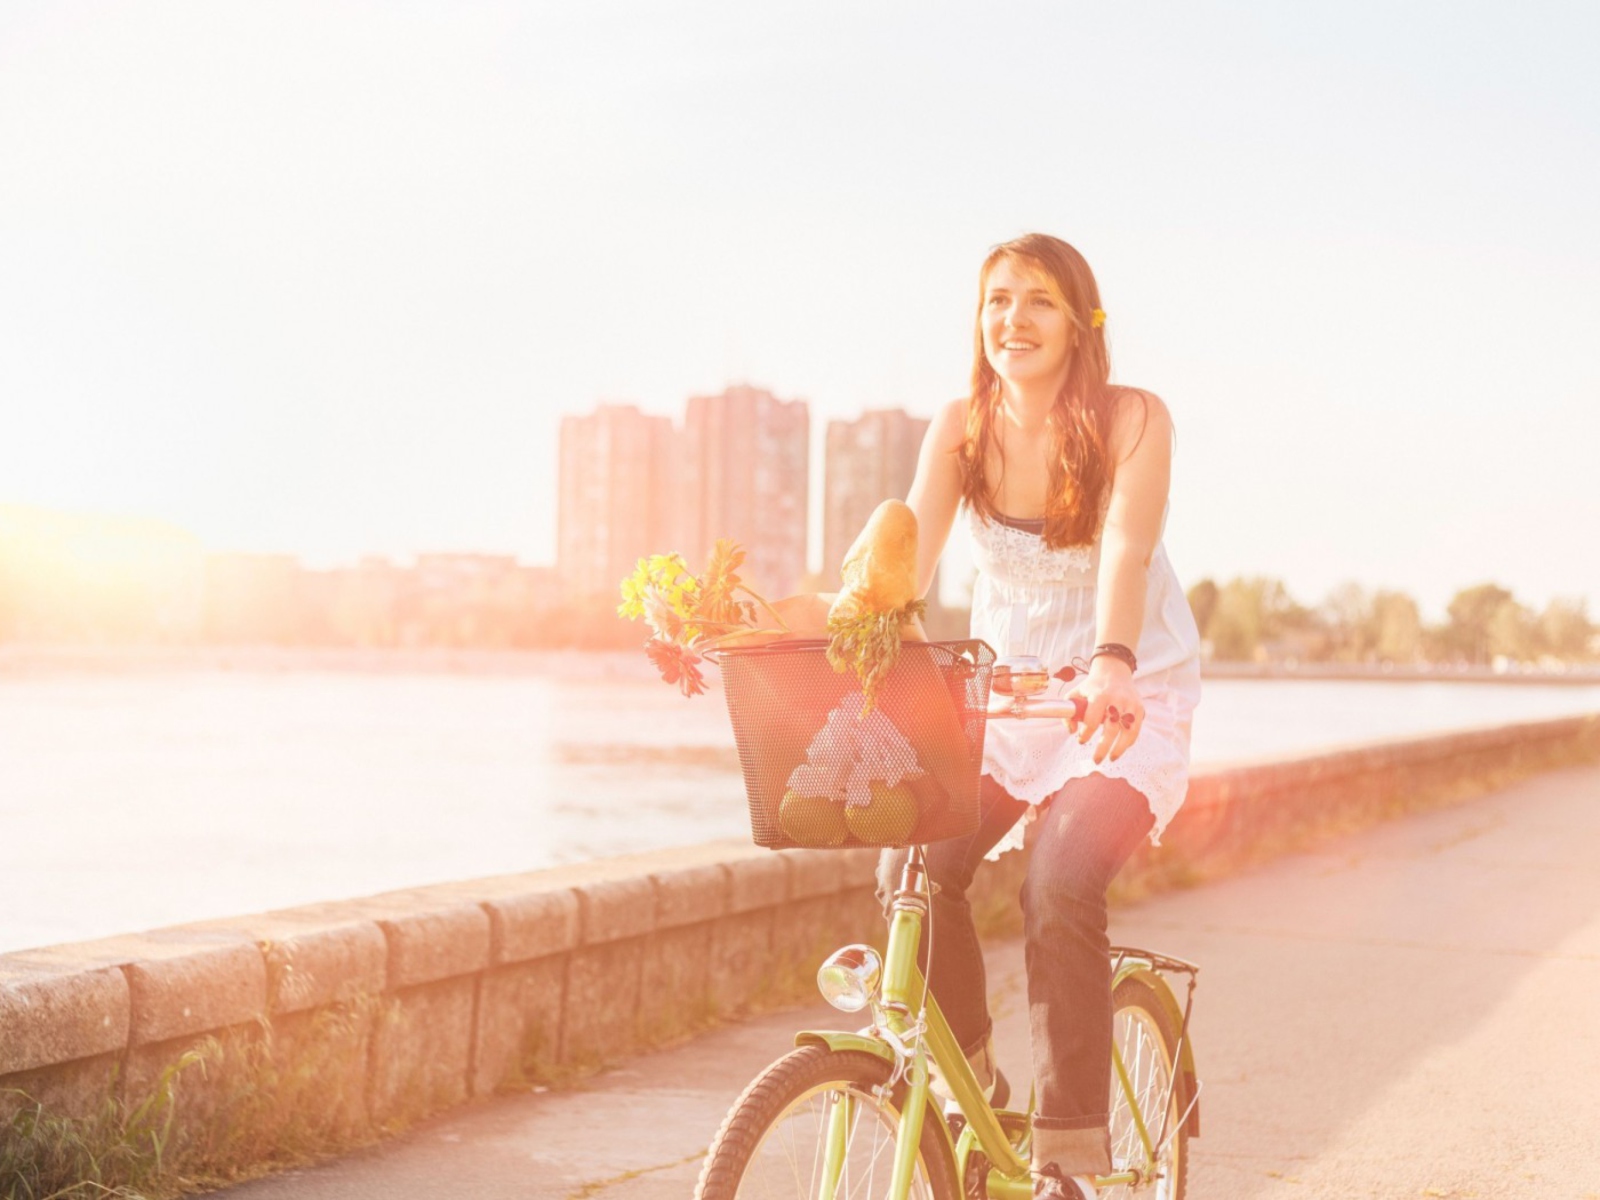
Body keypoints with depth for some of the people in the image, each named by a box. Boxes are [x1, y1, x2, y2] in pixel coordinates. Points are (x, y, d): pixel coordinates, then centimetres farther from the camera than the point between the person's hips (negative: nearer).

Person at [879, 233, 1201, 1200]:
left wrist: (1113, 665, -48)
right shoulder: (961, 428, -4)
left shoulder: (1133, 420, -15)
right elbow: (908, 556, -15)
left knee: (1059, 887, -27)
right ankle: (966, 1081, 5)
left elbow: (1126, 549, -30)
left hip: (1127, 701, -4)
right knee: (914, 869, -19)